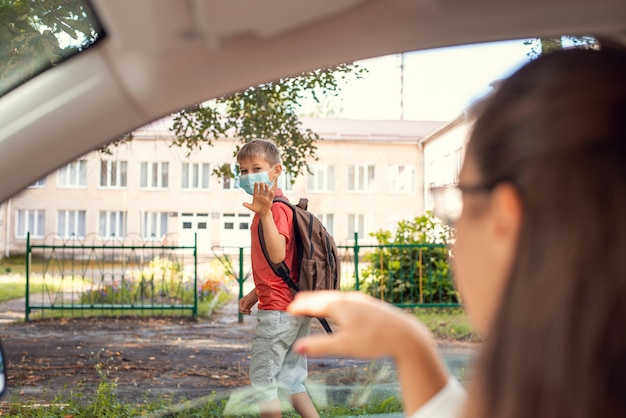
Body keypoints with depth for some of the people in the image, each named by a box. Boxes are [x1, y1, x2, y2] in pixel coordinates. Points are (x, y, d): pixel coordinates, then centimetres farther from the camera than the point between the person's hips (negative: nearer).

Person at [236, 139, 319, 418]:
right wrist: (254, 295, 23)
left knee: (261, 379, 2)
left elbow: (277, 255, -31)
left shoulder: (276, 209, -14)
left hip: (278, 310, -10)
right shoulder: (277, 206, 16)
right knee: (291, 380, 16)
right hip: (297, 307, 10)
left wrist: (265, 214, -39)